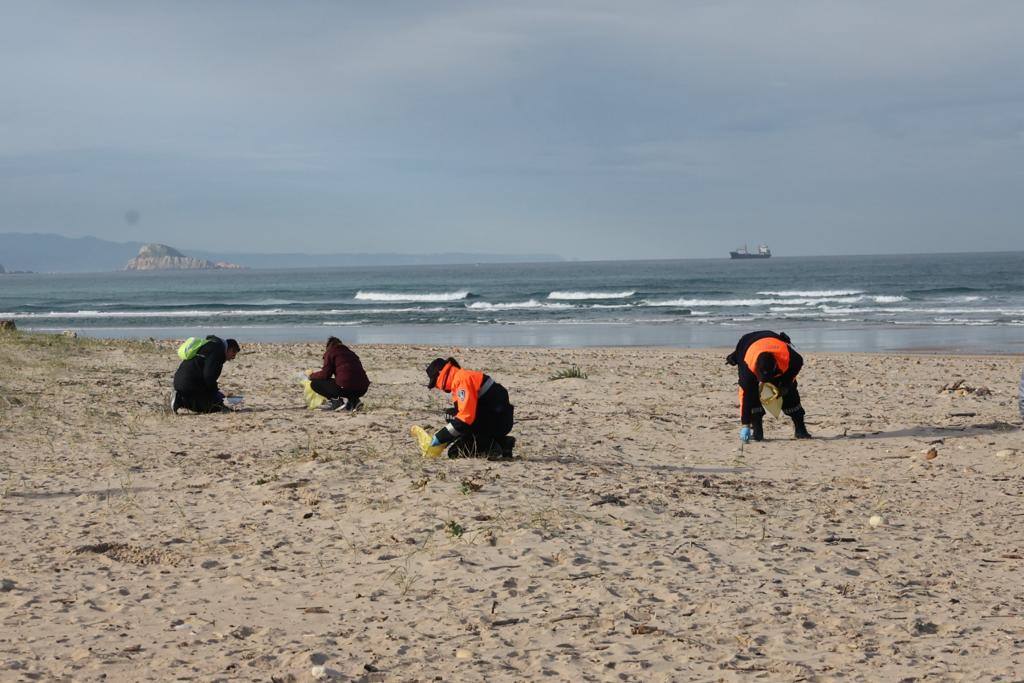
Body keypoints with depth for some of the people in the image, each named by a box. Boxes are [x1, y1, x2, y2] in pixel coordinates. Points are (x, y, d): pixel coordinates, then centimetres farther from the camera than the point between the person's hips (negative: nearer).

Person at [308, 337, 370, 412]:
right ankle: (353, 401, 11)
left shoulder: (330, 352, 7)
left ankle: (336, 400, -7)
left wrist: (312, 375, 19)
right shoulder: (350, 353, 26)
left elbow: (325, 374, -1)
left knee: (314, 383, 7)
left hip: (346, 388, -7)